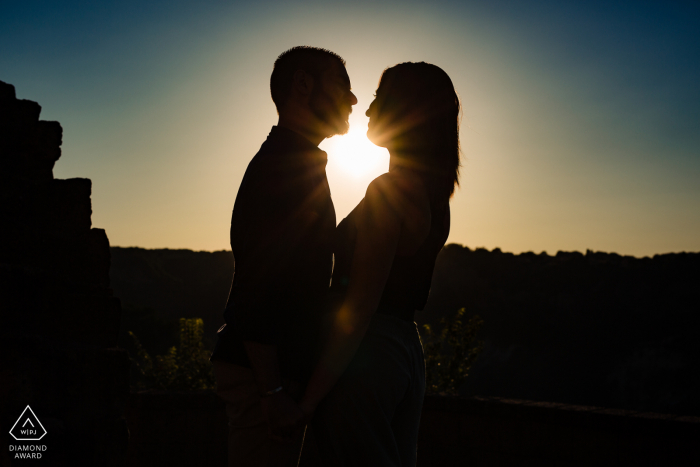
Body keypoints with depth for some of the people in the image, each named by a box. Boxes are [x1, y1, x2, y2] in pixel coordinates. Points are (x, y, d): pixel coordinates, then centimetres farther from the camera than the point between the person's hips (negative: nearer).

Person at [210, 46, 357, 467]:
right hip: (267, 374, -10)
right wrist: (273, 392, -24)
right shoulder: (283, 166, -14)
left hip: (282, 370, 10)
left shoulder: (299, 164, 19)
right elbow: (255, 288, -23)